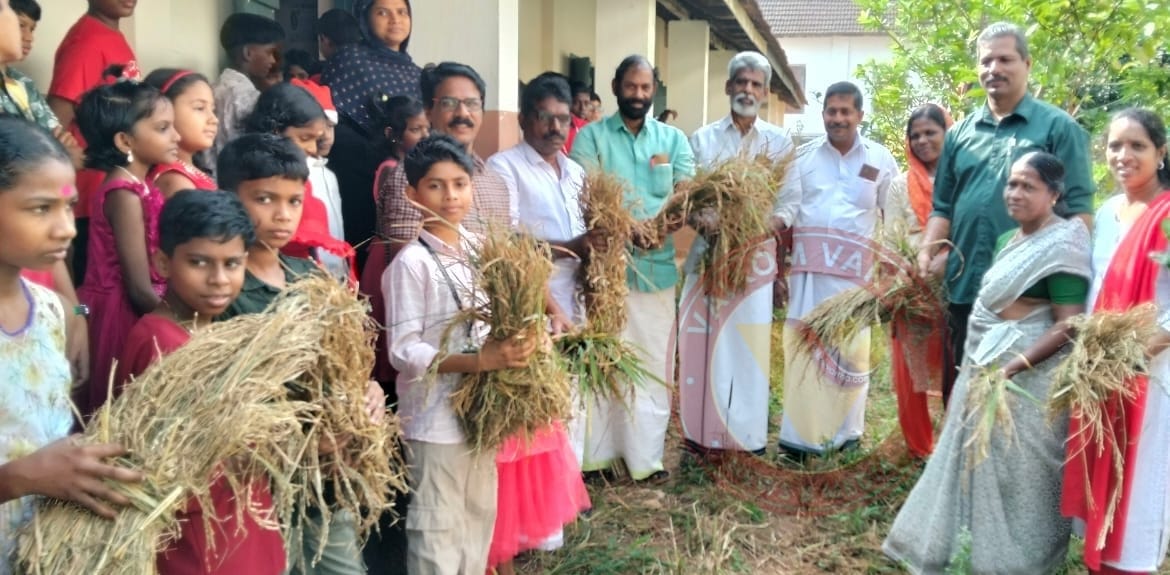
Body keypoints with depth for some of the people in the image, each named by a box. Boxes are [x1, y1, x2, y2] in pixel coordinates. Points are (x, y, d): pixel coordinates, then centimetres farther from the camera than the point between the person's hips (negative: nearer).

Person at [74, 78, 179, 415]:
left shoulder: (138, 185, 7)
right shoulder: (125, 193, -18)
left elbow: (151, 276, 8)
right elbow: (140, 289, -19)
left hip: (136, 312, 8)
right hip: (122, 315, -8)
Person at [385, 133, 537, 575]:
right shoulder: (411, 263, -16)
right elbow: (403, 350, -18)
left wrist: (513, 346, -8)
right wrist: (478, 360, -27)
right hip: (435, 417, -6)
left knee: (480, 515, 19)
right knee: (437, 527, 6)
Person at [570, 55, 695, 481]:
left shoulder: (673, 139, 12)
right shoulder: (591, 136, 4)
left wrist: (667, 221, -23)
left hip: (657, 265, 2)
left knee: (652, 362, 6)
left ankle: (646, 455, 15)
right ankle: (596, 453, 13)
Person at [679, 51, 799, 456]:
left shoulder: (780, 142, 9)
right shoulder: (703, 138, 9)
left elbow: (791, 202, 4)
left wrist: (768, 225, -15)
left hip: (757, 256, 0)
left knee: (748, 345, -1)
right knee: (705, 342, 0)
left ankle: (747, 433, 8)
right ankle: (704, 432, 10)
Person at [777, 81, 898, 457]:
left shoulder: (881, 159, 7)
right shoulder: (802, 156, 8)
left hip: (856, 272, 0)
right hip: (808, 268, 1)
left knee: (852, 350, 3)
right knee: (804, 347, 0)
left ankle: (846, 431, 15)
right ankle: (801, 434, 7)